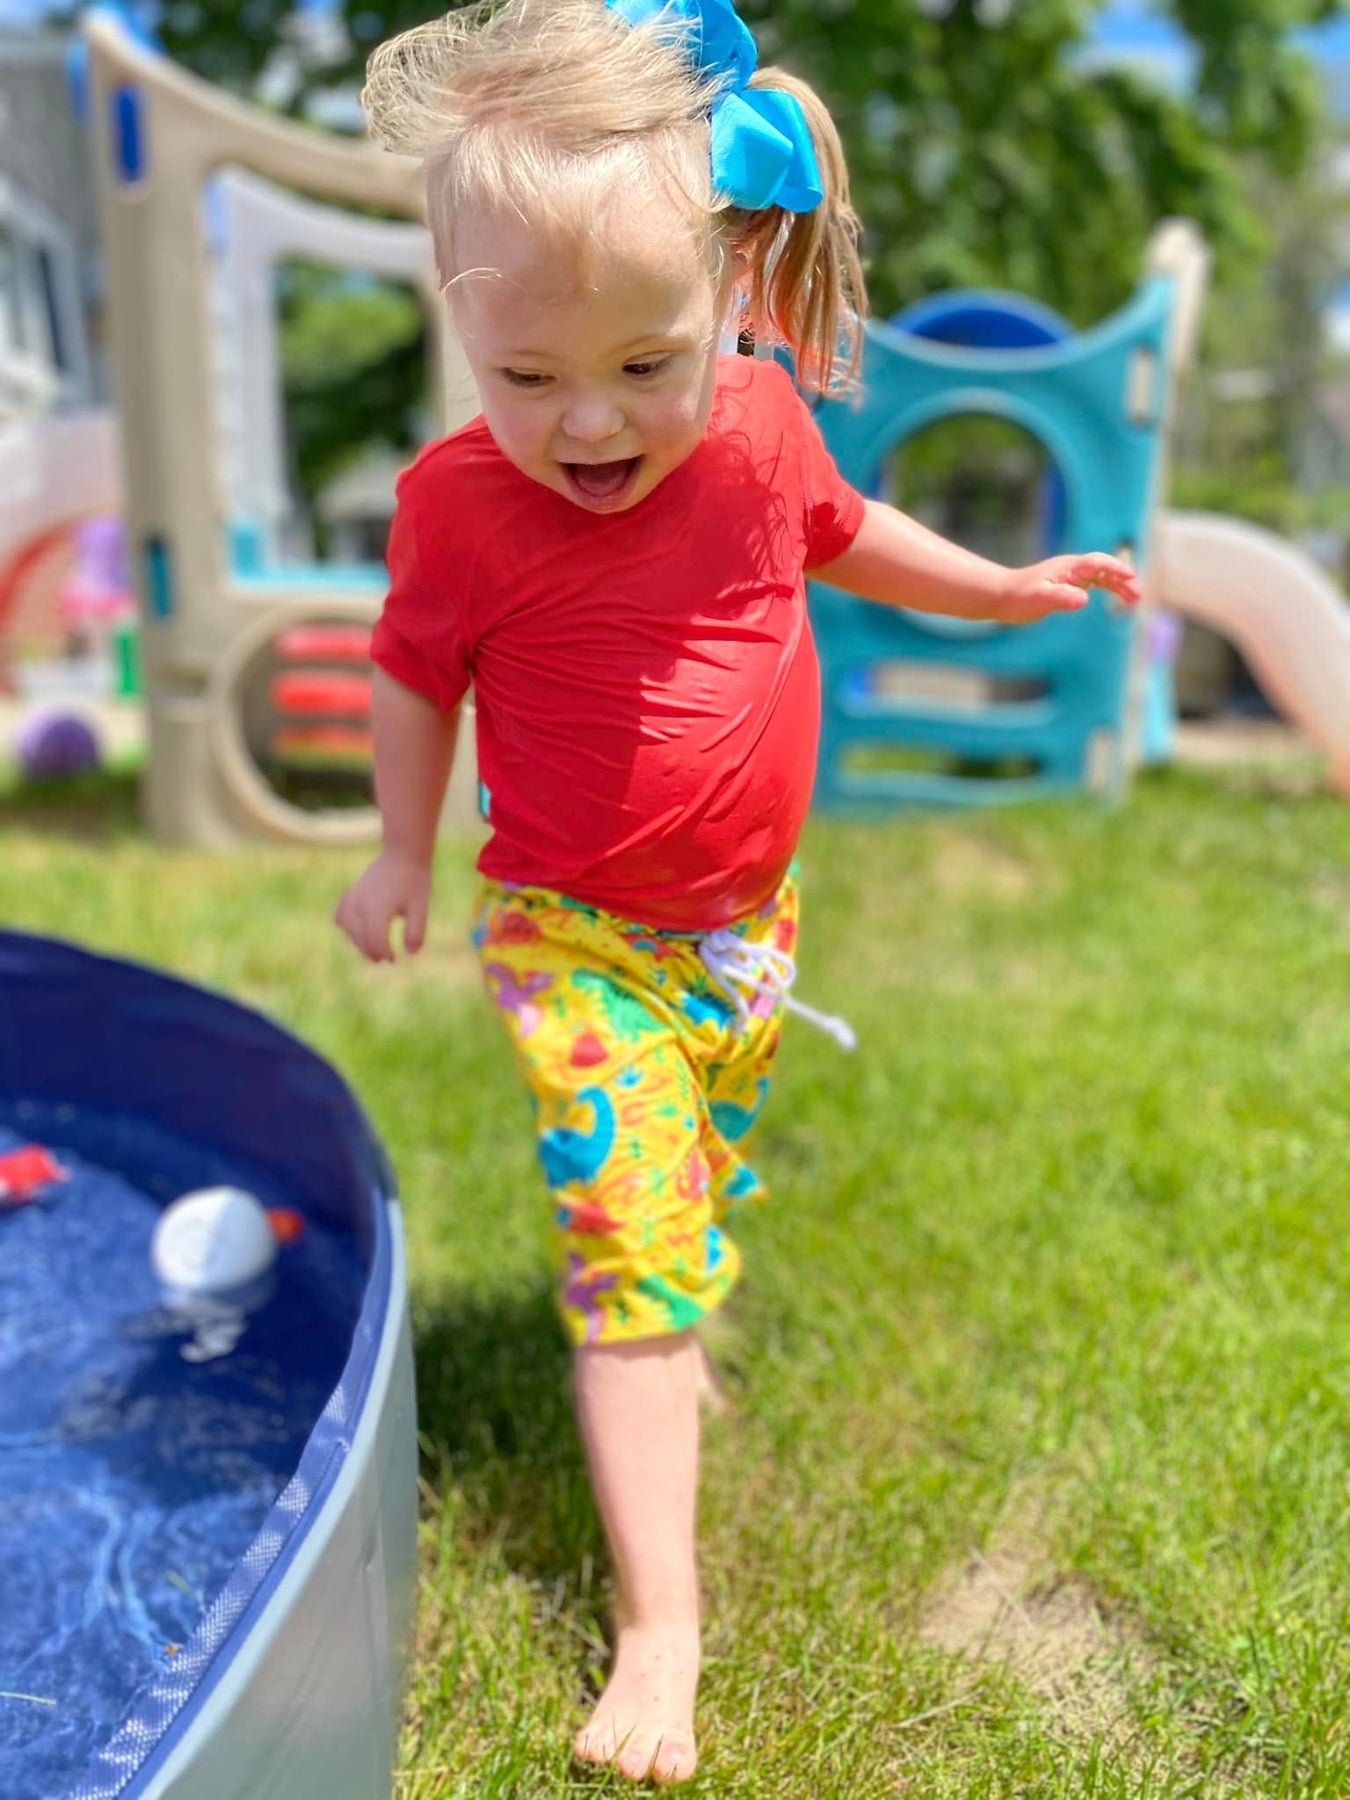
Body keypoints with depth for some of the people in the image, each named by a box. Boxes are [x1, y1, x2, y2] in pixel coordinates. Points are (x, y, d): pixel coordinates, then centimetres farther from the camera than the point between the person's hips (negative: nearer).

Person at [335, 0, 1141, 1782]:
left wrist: (1006, 587, 11)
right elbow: (415, 676, -1)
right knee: (633, 1255, -6)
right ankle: (659, 1621, 6)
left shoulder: (761, 420, -9)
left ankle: (679, 1324, 55)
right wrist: (405, 853, 7)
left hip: (747, 915, 5)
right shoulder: (461, 502, -19)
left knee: (706, 1190, 24)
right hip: (579, 940, -4)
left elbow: (840, 532, 13)